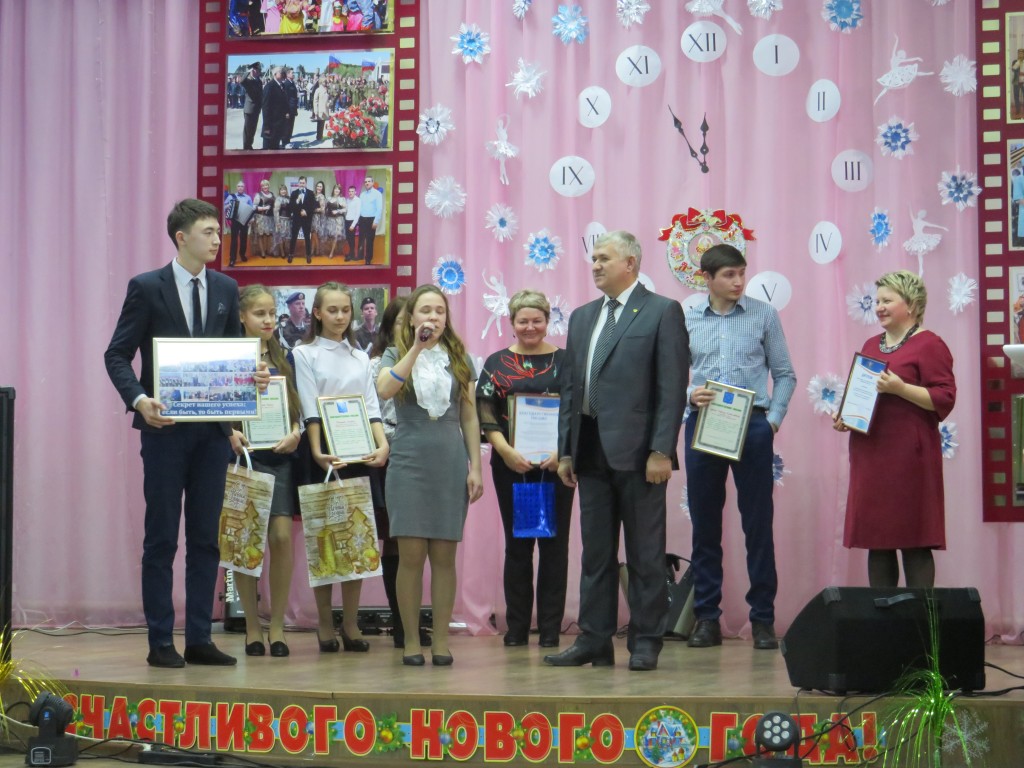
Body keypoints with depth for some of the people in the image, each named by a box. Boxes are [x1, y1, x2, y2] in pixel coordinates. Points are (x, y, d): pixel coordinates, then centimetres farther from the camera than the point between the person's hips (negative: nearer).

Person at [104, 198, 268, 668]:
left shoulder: (225, 289, 10)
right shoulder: (147, 287, -4)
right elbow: (117, 355, -4)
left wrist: (253, 375, -7)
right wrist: (139, 399, -20)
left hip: (212, 430, 4)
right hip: (166, 427, -4)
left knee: (206, 538, 7)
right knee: (161, 539, 2)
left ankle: (199, 639, 14)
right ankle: (160, 642, 7)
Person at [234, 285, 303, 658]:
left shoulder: (284, 359, 14)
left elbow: (297, 407, 15)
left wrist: (295, 434, -4)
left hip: (280, 456, 3)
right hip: (244, 456, -3)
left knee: (282, 536, -8)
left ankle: (277, 625, 1)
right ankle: (252, 627, 8)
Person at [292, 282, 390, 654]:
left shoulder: (360, 357, 16)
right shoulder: (305, 354, 3)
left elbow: (371, 406, 8)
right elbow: (310, 409, -7)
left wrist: (382, 444, -9)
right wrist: (317, 453, -20)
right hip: (324, 452, -4)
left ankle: (351, 626, 6)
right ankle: (325, 627, 3)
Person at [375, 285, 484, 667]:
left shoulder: (459, 359, 12)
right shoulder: (396, 355, 7)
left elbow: (469, 417, 12)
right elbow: (384, 389, -15)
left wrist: (475, 467, 5)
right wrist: (417, 348, -15)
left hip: (451, 463, 2)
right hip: (410, 461, -2)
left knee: (444, 555, 2)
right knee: (411, 555, -4)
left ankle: (441, 640, 6)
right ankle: (410, 640, 3)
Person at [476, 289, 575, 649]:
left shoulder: (565, 360, 6)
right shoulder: (497, 363, 7)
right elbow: (486, 415, 2)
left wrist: (562, 451, -13)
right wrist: (507, 451, -13)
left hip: (556, 465, -1)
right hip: (511, 466, 1)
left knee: (554, 544, 0)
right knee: (517, 544, 5)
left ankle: (551, 628, 5)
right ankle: (516, 628, 10)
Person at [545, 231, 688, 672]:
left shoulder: (662, 312, -2)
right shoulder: (582, 318, 16)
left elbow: (672, 387, -8)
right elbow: (569, 387, 17)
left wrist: (661, 451, -15)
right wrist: (566, 449, 10)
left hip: (637, 451, -6)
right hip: (591, 451, 6)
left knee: (645, 554, 1)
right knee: (595, 553, 9)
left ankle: (646, 643, 7)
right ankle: (595, 641, 14)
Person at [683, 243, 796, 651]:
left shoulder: (763, 315, 4)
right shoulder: (686, 320, 6)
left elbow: (784, 374, 7)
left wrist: (774, 418, -4)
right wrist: (689, 395, -11)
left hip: (752, 426, -1)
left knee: (758, 523, 0)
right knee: (704, 524, 5)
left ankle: (763, 620, 5)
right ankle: (707, 618, 12)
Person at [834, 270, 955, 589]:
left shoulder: (929, 345, -4)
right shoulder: (871, 345, 19)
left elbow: (944, 399, -11)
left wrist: (900, 388, -22)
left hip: (908, 454, -7)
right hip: (870, 453, 7)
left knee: (913, 541, -6)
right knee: (876, 539, 7)